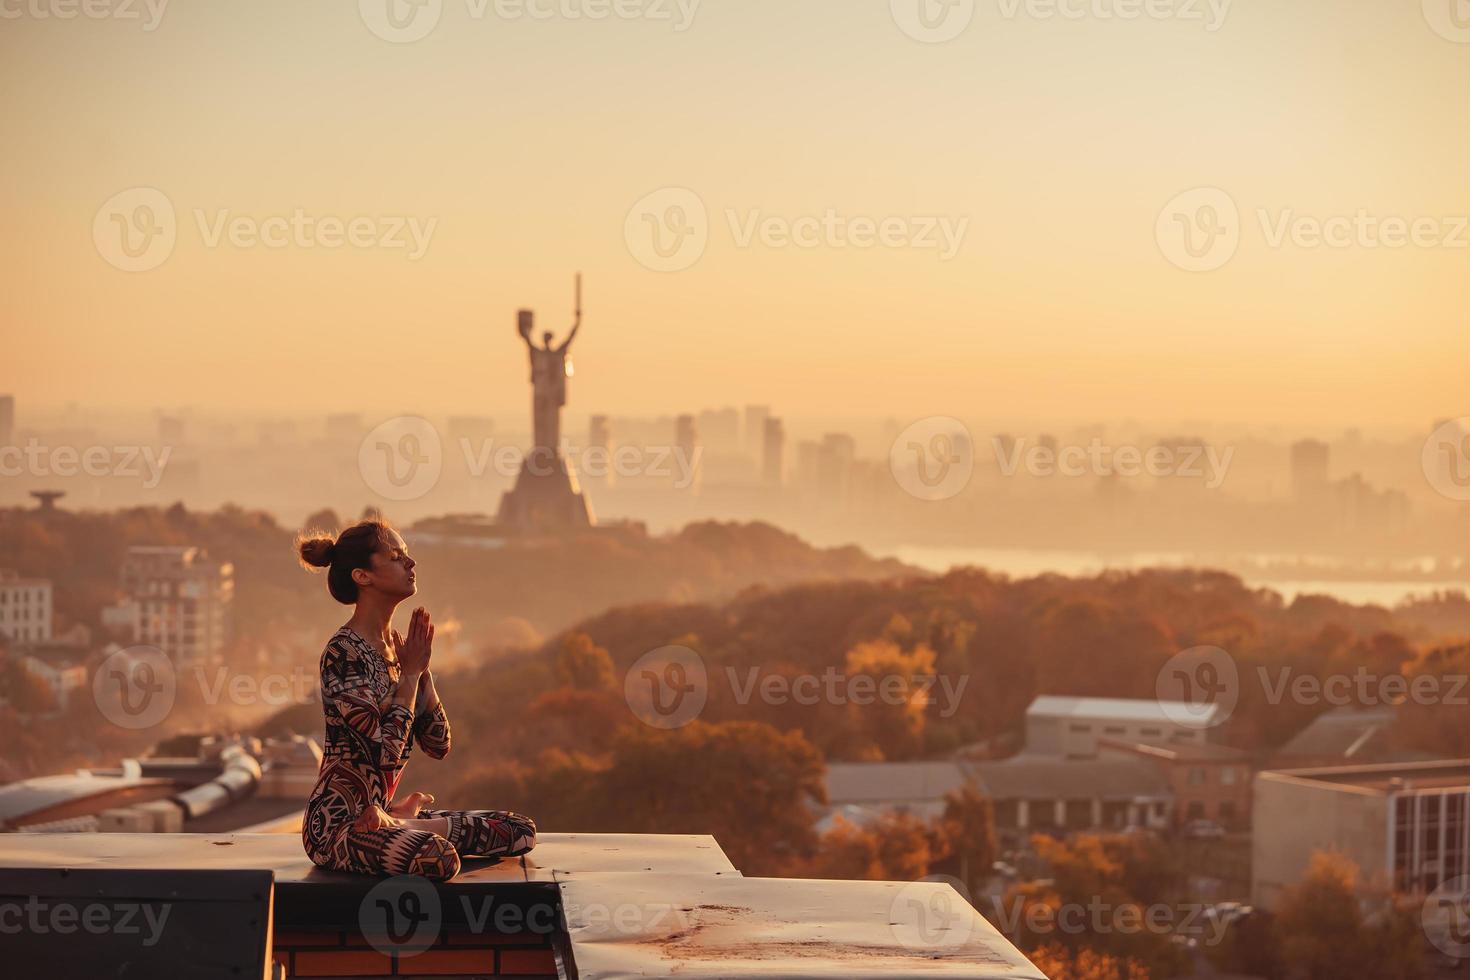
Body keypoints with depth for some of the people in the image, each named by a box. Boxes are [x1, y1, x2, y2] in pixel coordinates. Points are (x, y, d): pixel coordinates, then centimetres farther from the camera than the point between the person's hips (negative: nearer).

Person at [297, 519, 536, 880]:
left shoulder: (395, 644, 12)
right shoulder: (344, 652, -15)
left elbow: (438, 745, 10)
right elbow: (387, 751, -22)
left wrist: (423, 670, -1)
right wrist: (410, 673, -11)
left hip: (377, 809, 9)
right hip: (337, 823, -9)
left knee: (521, 830, 5)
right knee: (438, 858, -37)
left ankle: (399, 820, 5)